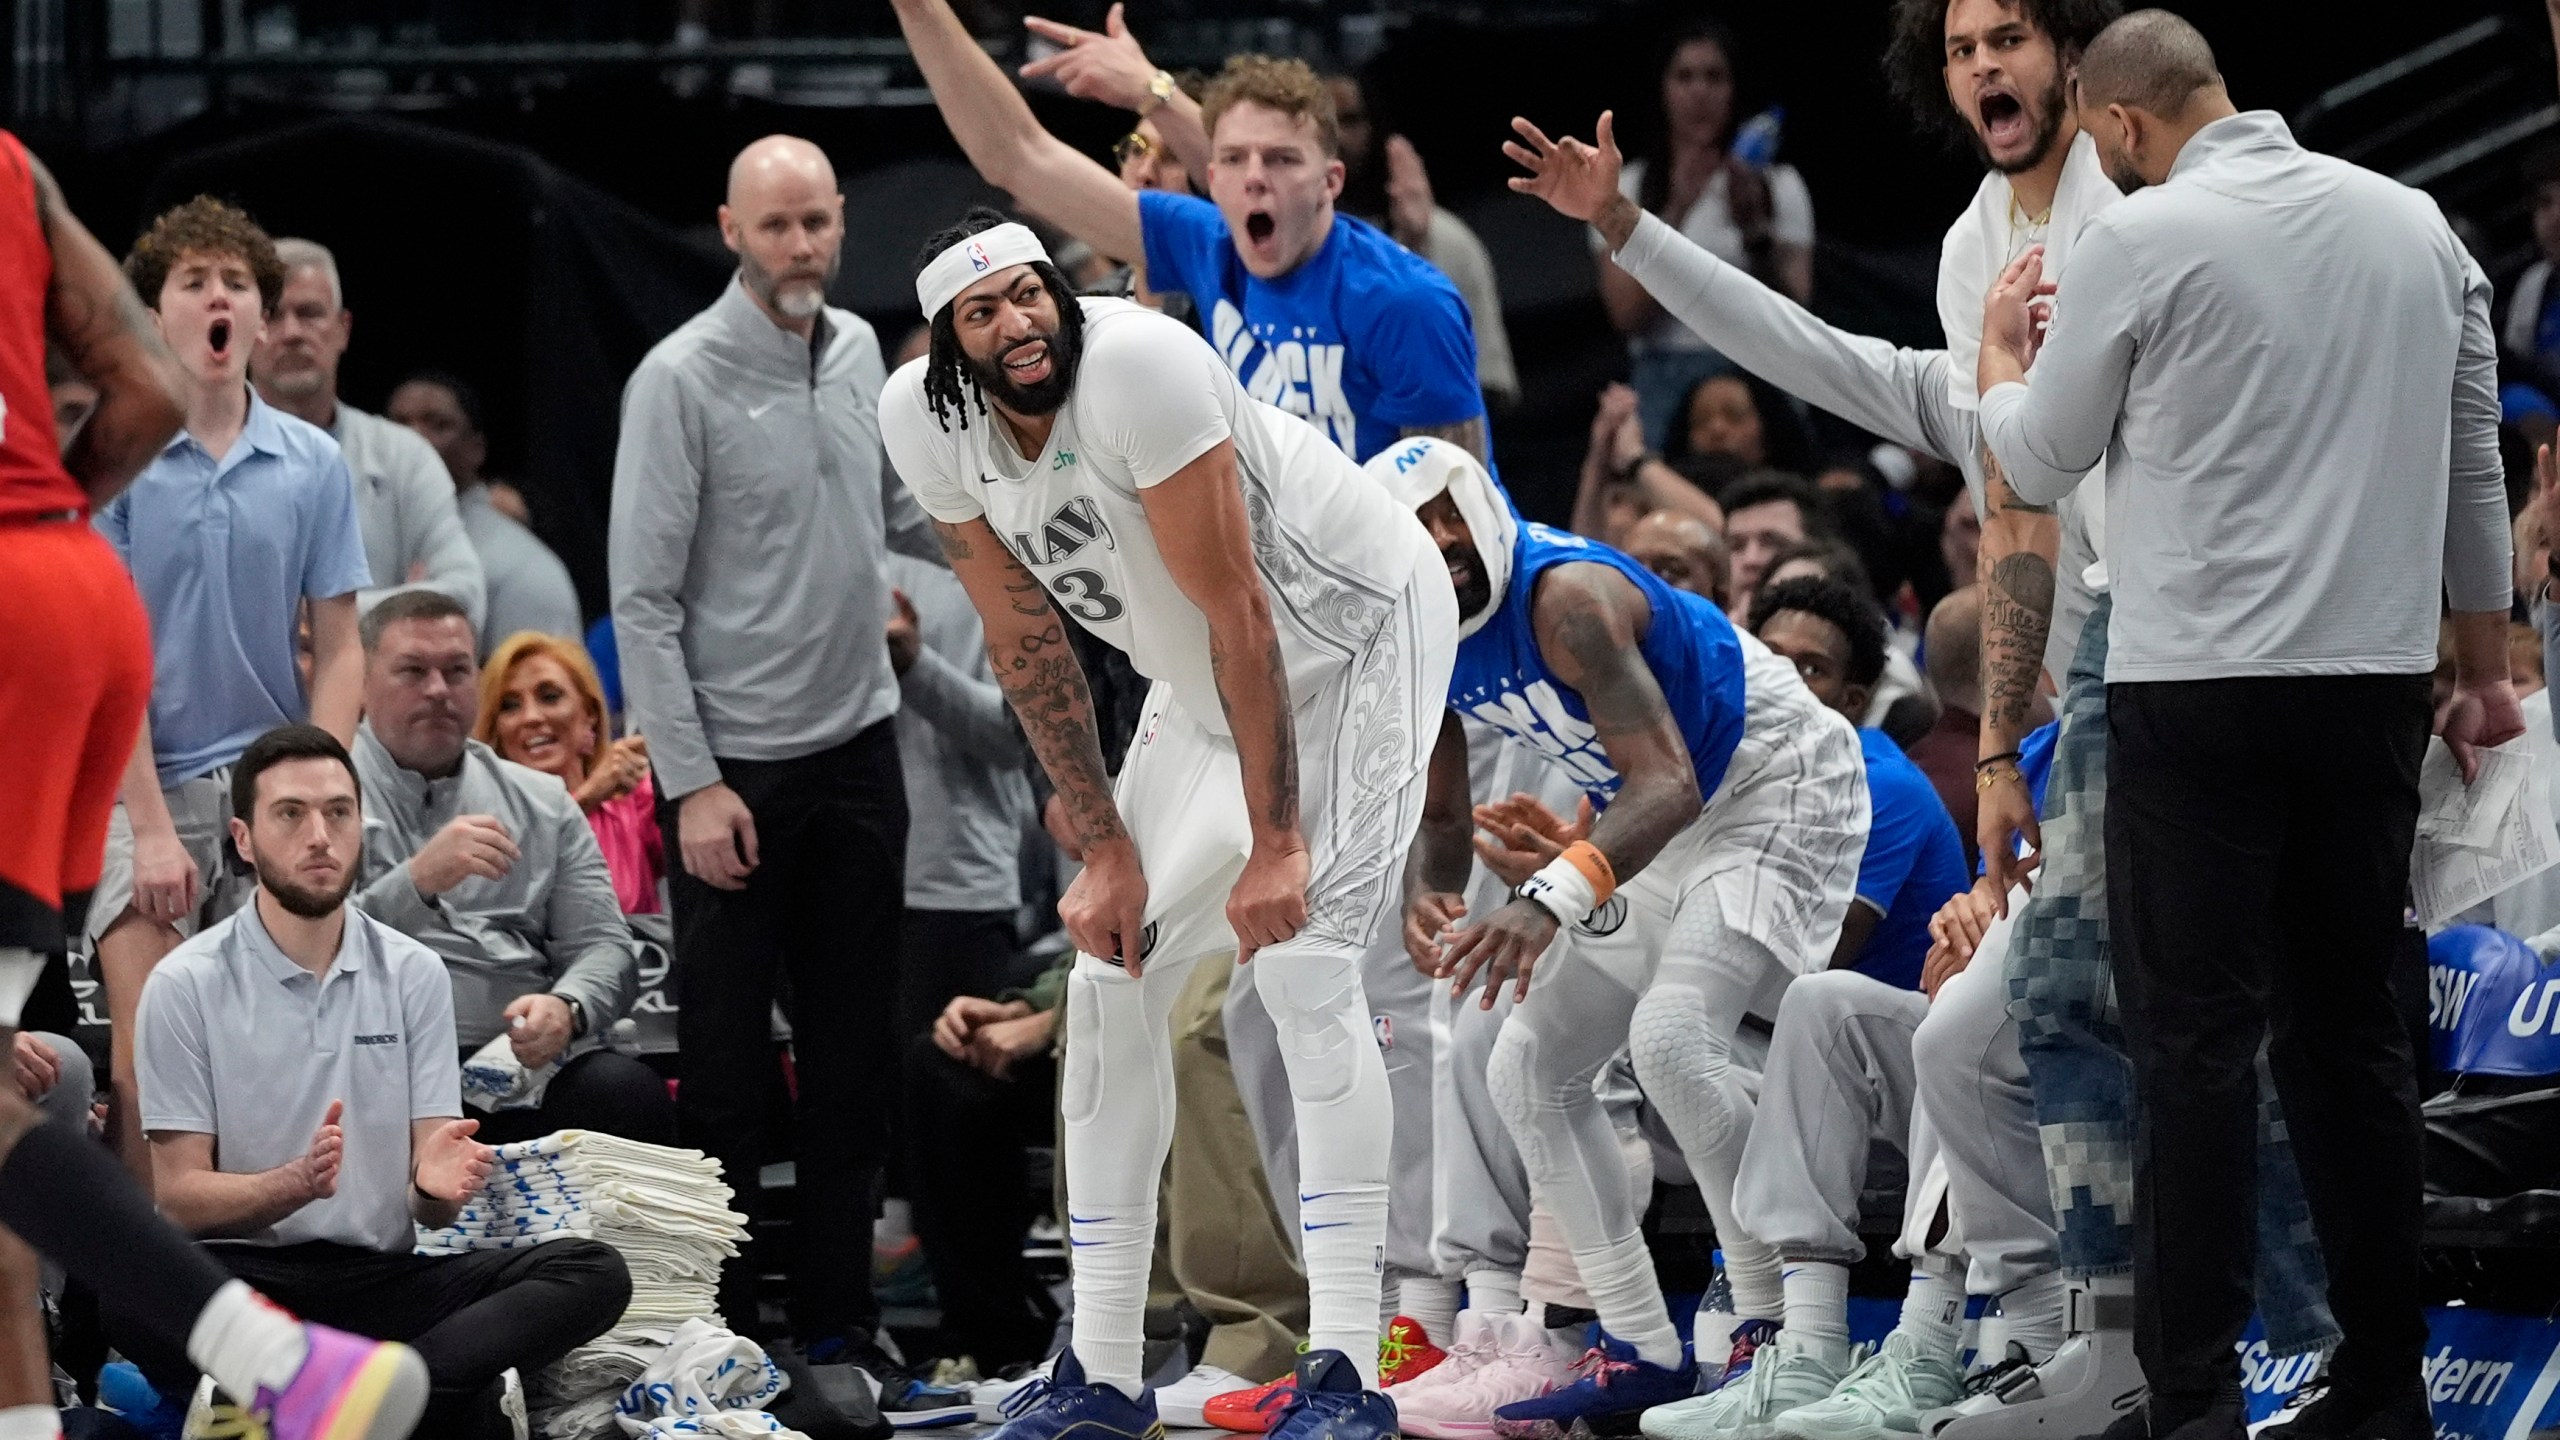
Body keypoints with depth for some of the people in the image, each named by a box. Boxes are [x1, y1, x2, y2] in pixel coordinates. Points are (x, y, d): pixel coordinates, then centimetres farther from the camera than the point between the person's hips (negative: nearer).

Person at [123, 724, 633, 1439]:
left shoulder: (414, 973, 9)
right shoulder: (187, 984, 0)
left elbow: (430, 1205, 6)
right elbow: (180, 1194, -5)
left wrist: (437, 1185, -20)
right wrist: (297, 1184, -24)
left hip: (383, 1276, 4)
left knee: (595, 1273, -19)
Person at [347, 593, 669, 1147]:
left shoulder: (543, 803, 23)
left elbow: (603, 945, 15)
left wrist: (567, 1008, -8)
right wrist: (418, 882, -19)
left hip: (526, 1058, 3)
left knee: (633, 1095, -29)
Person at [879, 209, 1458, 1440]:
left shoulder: (1137, 365, -31)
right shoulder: (926, 419, -11)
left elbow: (1237, 611, -29)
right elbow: (1024, 641, -1)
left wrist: (1275, 845, -27)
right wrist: (1106, 849, -4)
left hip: (1355, 630, -8)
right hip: (1202, 683, 8)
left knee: (1302, 961, -20)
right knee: (1111, 978, 4)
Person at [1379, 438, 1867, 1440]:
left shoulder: (1567, 597, -29)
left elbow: (1667, 784, -38)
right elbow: (1439, 817, 7)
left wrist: (1554, 898, -53)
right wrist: (1426, 897, -18)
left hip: (1780, 786, -10)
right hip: (1669, 828, 10)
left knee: (1674, 1035, -30)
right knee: (1532, 1070, 5)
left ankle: (1776, 1333, -21)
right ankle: (1641, 1353, 8)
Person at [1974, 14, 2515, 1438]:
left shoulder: (2145, 239, -8)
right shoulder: (2415, 223, 7)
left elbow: (2042, 464, 3)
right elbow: (2478, 462, 13)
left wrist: (1999, 354, 23)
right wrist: (2489, 662, 22)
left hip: (2201, 693, -5)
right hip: (2374, 684, 5)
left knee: (2200, 1044, -3)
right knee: (2355, 1029, 11)